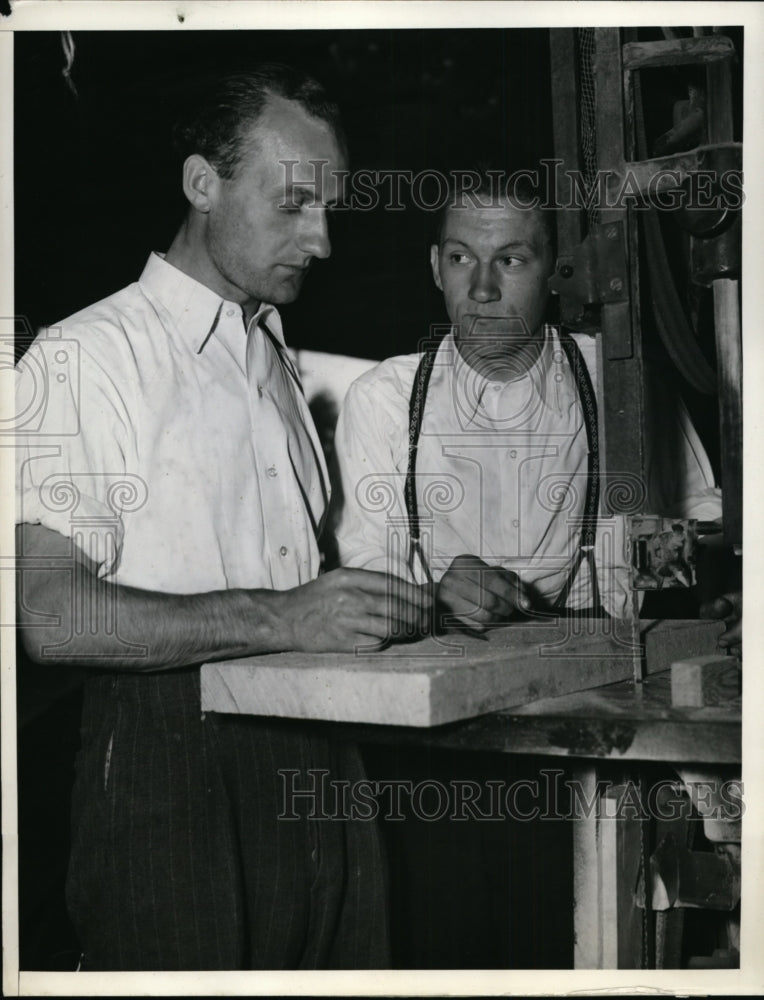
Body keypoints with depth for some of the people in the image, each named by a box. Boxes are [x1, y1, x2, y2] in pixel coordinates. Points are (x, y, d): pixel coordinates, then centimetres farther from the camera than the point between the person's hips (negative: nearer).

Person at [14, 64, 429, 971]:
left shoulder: (279, 362, 19)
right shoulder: (82, 360, -8)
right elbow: (53, 617, -18)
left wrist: (414, 597, 5)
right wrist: (277, 618, -25)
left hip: (316, 759, 7)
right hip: (168, 771, -7)